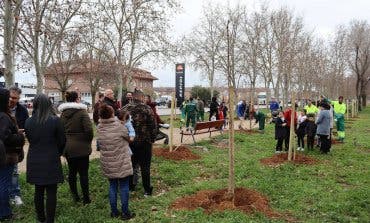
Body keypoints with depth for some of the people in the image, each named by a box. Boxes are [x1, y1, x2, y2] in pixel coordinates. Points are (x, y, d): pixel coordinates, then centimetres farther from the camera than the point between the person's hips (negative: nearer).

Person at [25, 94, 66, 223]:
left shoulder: (29, 122, -3)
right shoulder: (55, 120, -13)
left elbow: (29, 139, 7)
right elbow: (62, 141, -5)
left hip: (34, 161, 4)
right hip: (51, 161, -4)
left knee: (38, 191, 16)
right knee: (51, 192, 4)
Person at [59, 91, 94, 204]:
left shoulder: (63, 114, 7)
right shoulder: (82, 112, -12)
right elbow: (89, 130, -18)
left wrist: (65, 143, 17)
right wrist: (88, 141, -1)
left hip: (67, 148, 6)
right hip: (81, 147, -5)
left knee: (72, 172, 15)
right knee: (83, 173, 2)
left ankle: (75, 196, 24)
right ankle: (86, 198, 9)